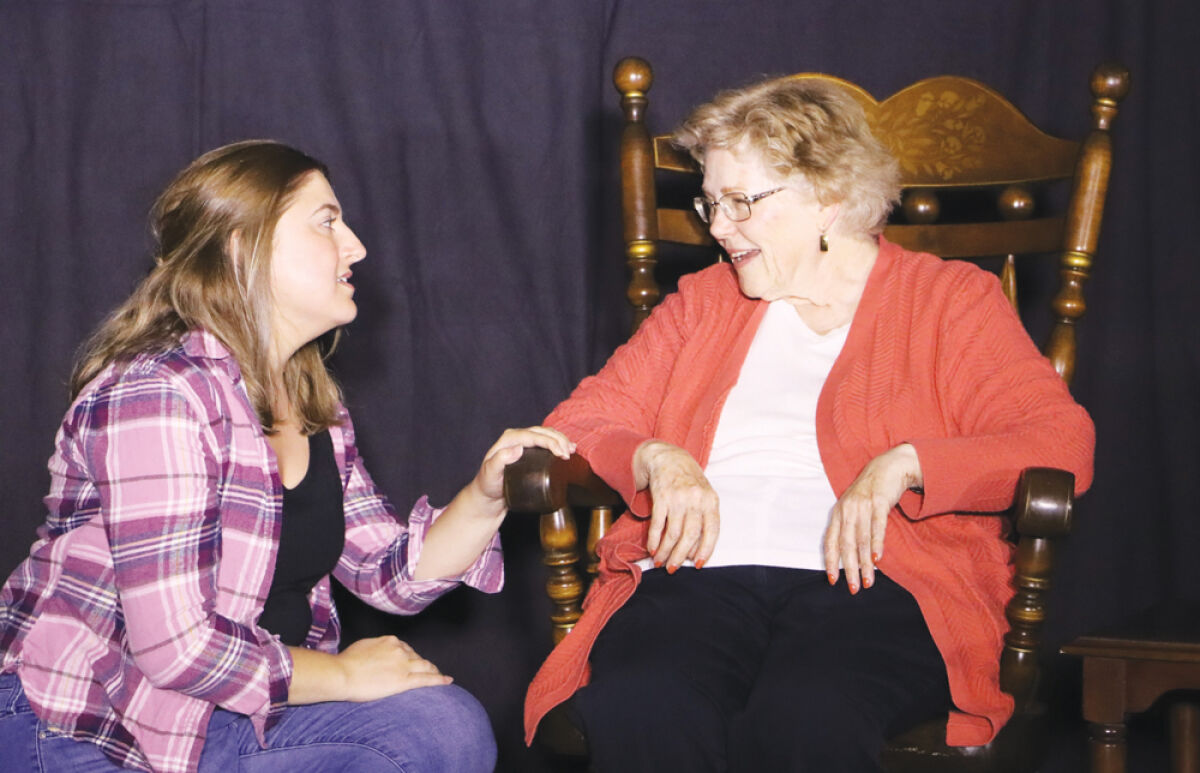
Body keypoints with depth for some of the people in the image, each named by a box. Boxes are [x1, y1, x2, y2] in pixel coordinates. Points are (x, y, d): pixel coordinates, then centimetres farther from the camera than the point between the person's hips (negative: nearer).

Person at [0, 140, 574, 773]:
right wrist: (340, 674, -13)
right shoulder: (158, 394, -22)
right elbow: (174, 644, -27)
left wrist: (485, 498, -9)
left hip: (231, 715, 9)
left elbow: (391, 573, 10)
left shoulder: (312, 404, 9)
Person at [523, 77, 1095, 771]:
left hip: (863, 581, -2)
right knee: (637, 710, -34)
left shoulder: (953, 299, 15)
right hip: (701, 573, 3)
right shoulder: (703, 302, 28)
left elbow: (1062, 442, 2)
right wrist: (656, 460, -1)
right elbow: (578, 425, 22)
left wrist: (902, 465, -13)